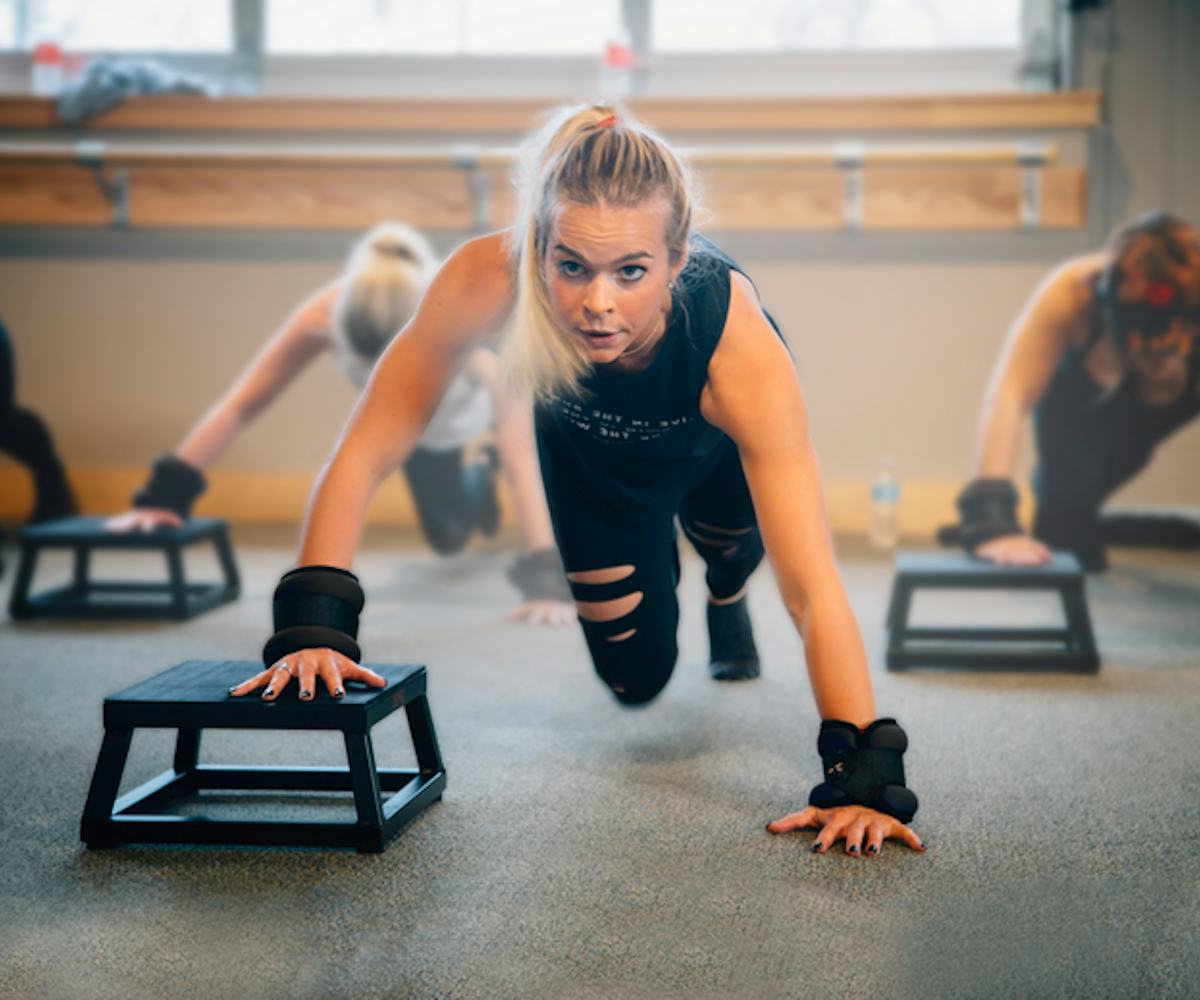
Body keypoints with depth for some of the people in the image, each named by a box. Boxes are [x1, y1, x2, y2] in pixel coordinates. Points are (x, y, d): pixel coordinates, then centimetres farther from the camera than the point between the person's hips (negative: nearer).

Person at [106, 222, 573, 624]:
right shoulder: (326, 314, -44)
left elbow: (522, 457, -52)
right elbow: (242, 403, -37)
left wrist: (545, 580, -59)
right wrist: (164, 495, -42)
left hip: (478, 401, -2)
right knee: (449, 538, 18)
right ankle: (480, 477, 50)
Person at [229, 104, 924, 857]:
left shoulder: (741, 348, -48)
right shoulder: (487, 280, -45)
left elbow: (813, 586, -50)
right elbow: (364, 456, -35)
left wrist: (863, 778, -56)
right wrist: (312, 627, -43)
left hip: (713, 438, 1)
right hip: (591, 443, 0)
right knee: (636, 678, 2)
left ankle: (727, 591, 30)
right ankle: (653, 570, 40)